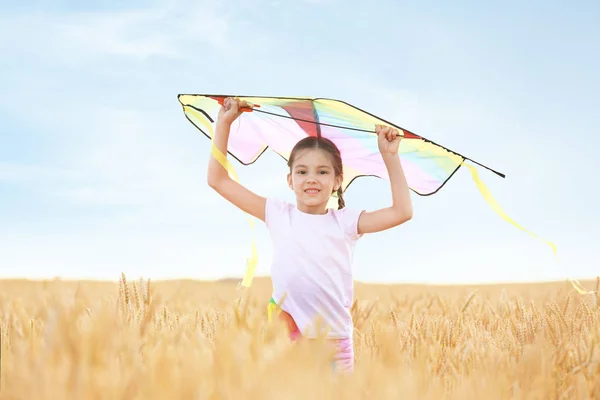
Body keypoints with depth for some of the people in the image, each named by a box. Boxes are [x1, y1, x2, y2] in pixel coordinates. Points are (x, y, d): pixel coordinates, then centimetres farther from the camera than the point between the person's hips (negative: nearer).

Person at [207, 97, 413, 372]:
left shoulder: (345, 222, 4)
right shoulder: (278, 215, 4)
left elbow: (402, 212, -5)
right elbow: (217, 180, 5)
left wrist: (390, 156, -5)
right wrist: (224, 123, 3)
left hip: (335, 342, 0)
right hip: (285, 338, 0)